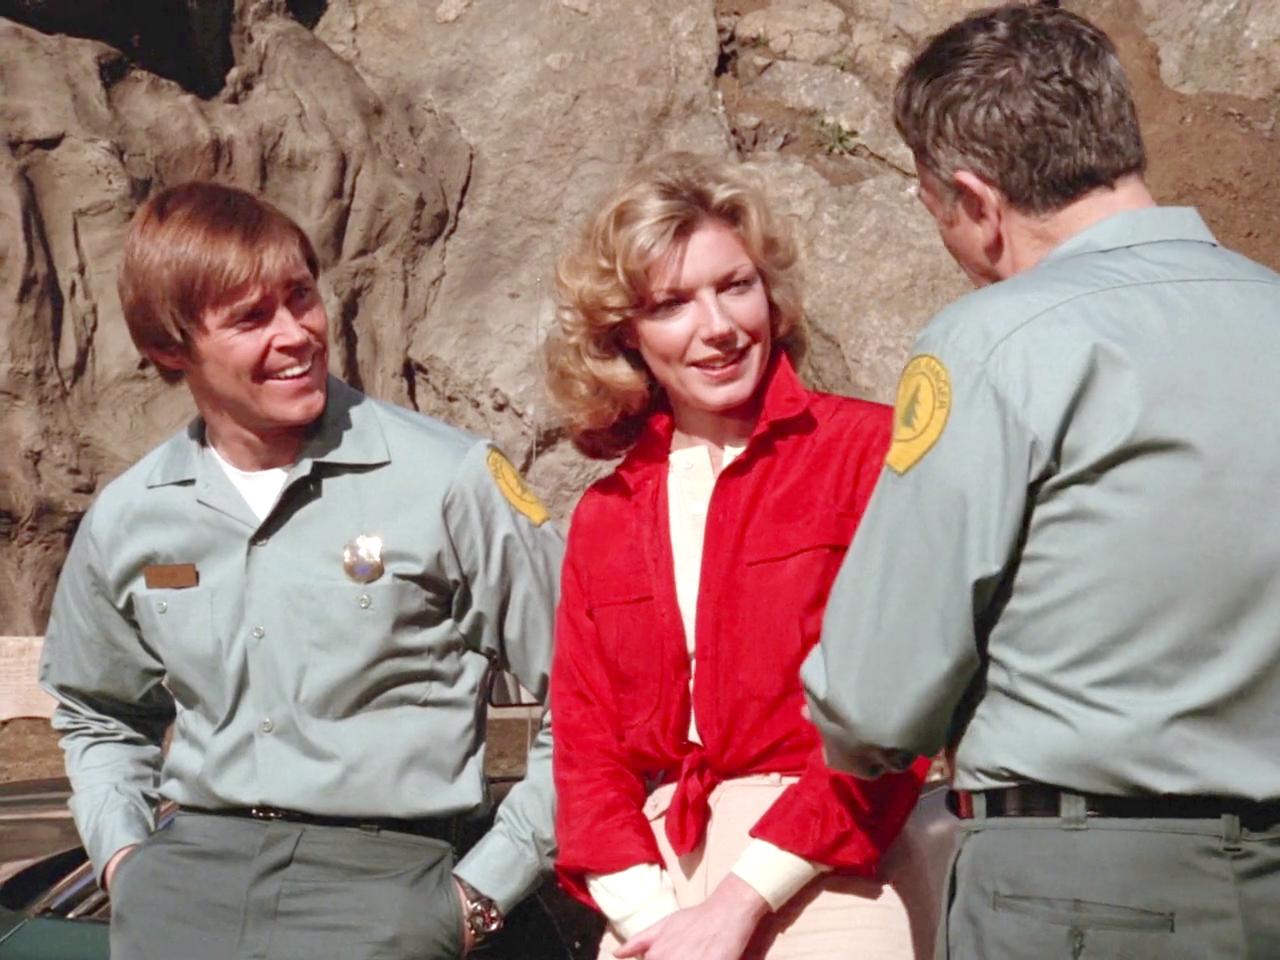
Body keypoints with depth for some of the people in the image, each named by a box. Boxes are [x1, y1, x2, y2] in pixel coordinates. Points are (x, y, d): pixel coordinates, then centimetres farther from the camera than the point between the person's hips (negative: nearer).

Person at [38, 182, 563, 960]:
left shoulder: (450, 480, -7)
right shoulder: (126, 521, 8)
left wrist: (484, 888, -3)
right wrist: (121, 852, 11)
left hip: (380, 868, -3)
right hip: (189, 865, 4)